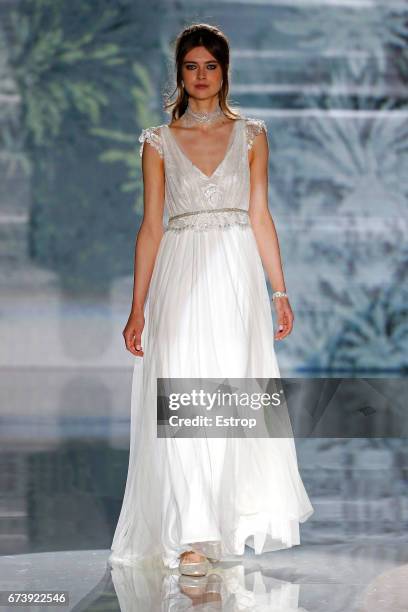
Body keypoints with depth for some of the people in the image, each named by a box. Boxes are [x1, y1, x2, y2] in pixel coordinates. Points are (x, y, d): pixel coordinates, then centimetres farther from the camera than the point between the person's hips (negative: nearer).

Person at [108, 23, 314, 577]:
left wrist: (280, 292, 4)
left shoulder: (250, 135, 8)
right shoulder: (159, 142, 6)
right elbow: (152, 226, 4)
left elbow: (260, 217, 8)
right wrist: (138, 307, 0)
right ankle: (191, 538, -6)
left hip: (238, 276, 1)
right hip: (181, 277, -1)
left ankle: (231, 523, 16)